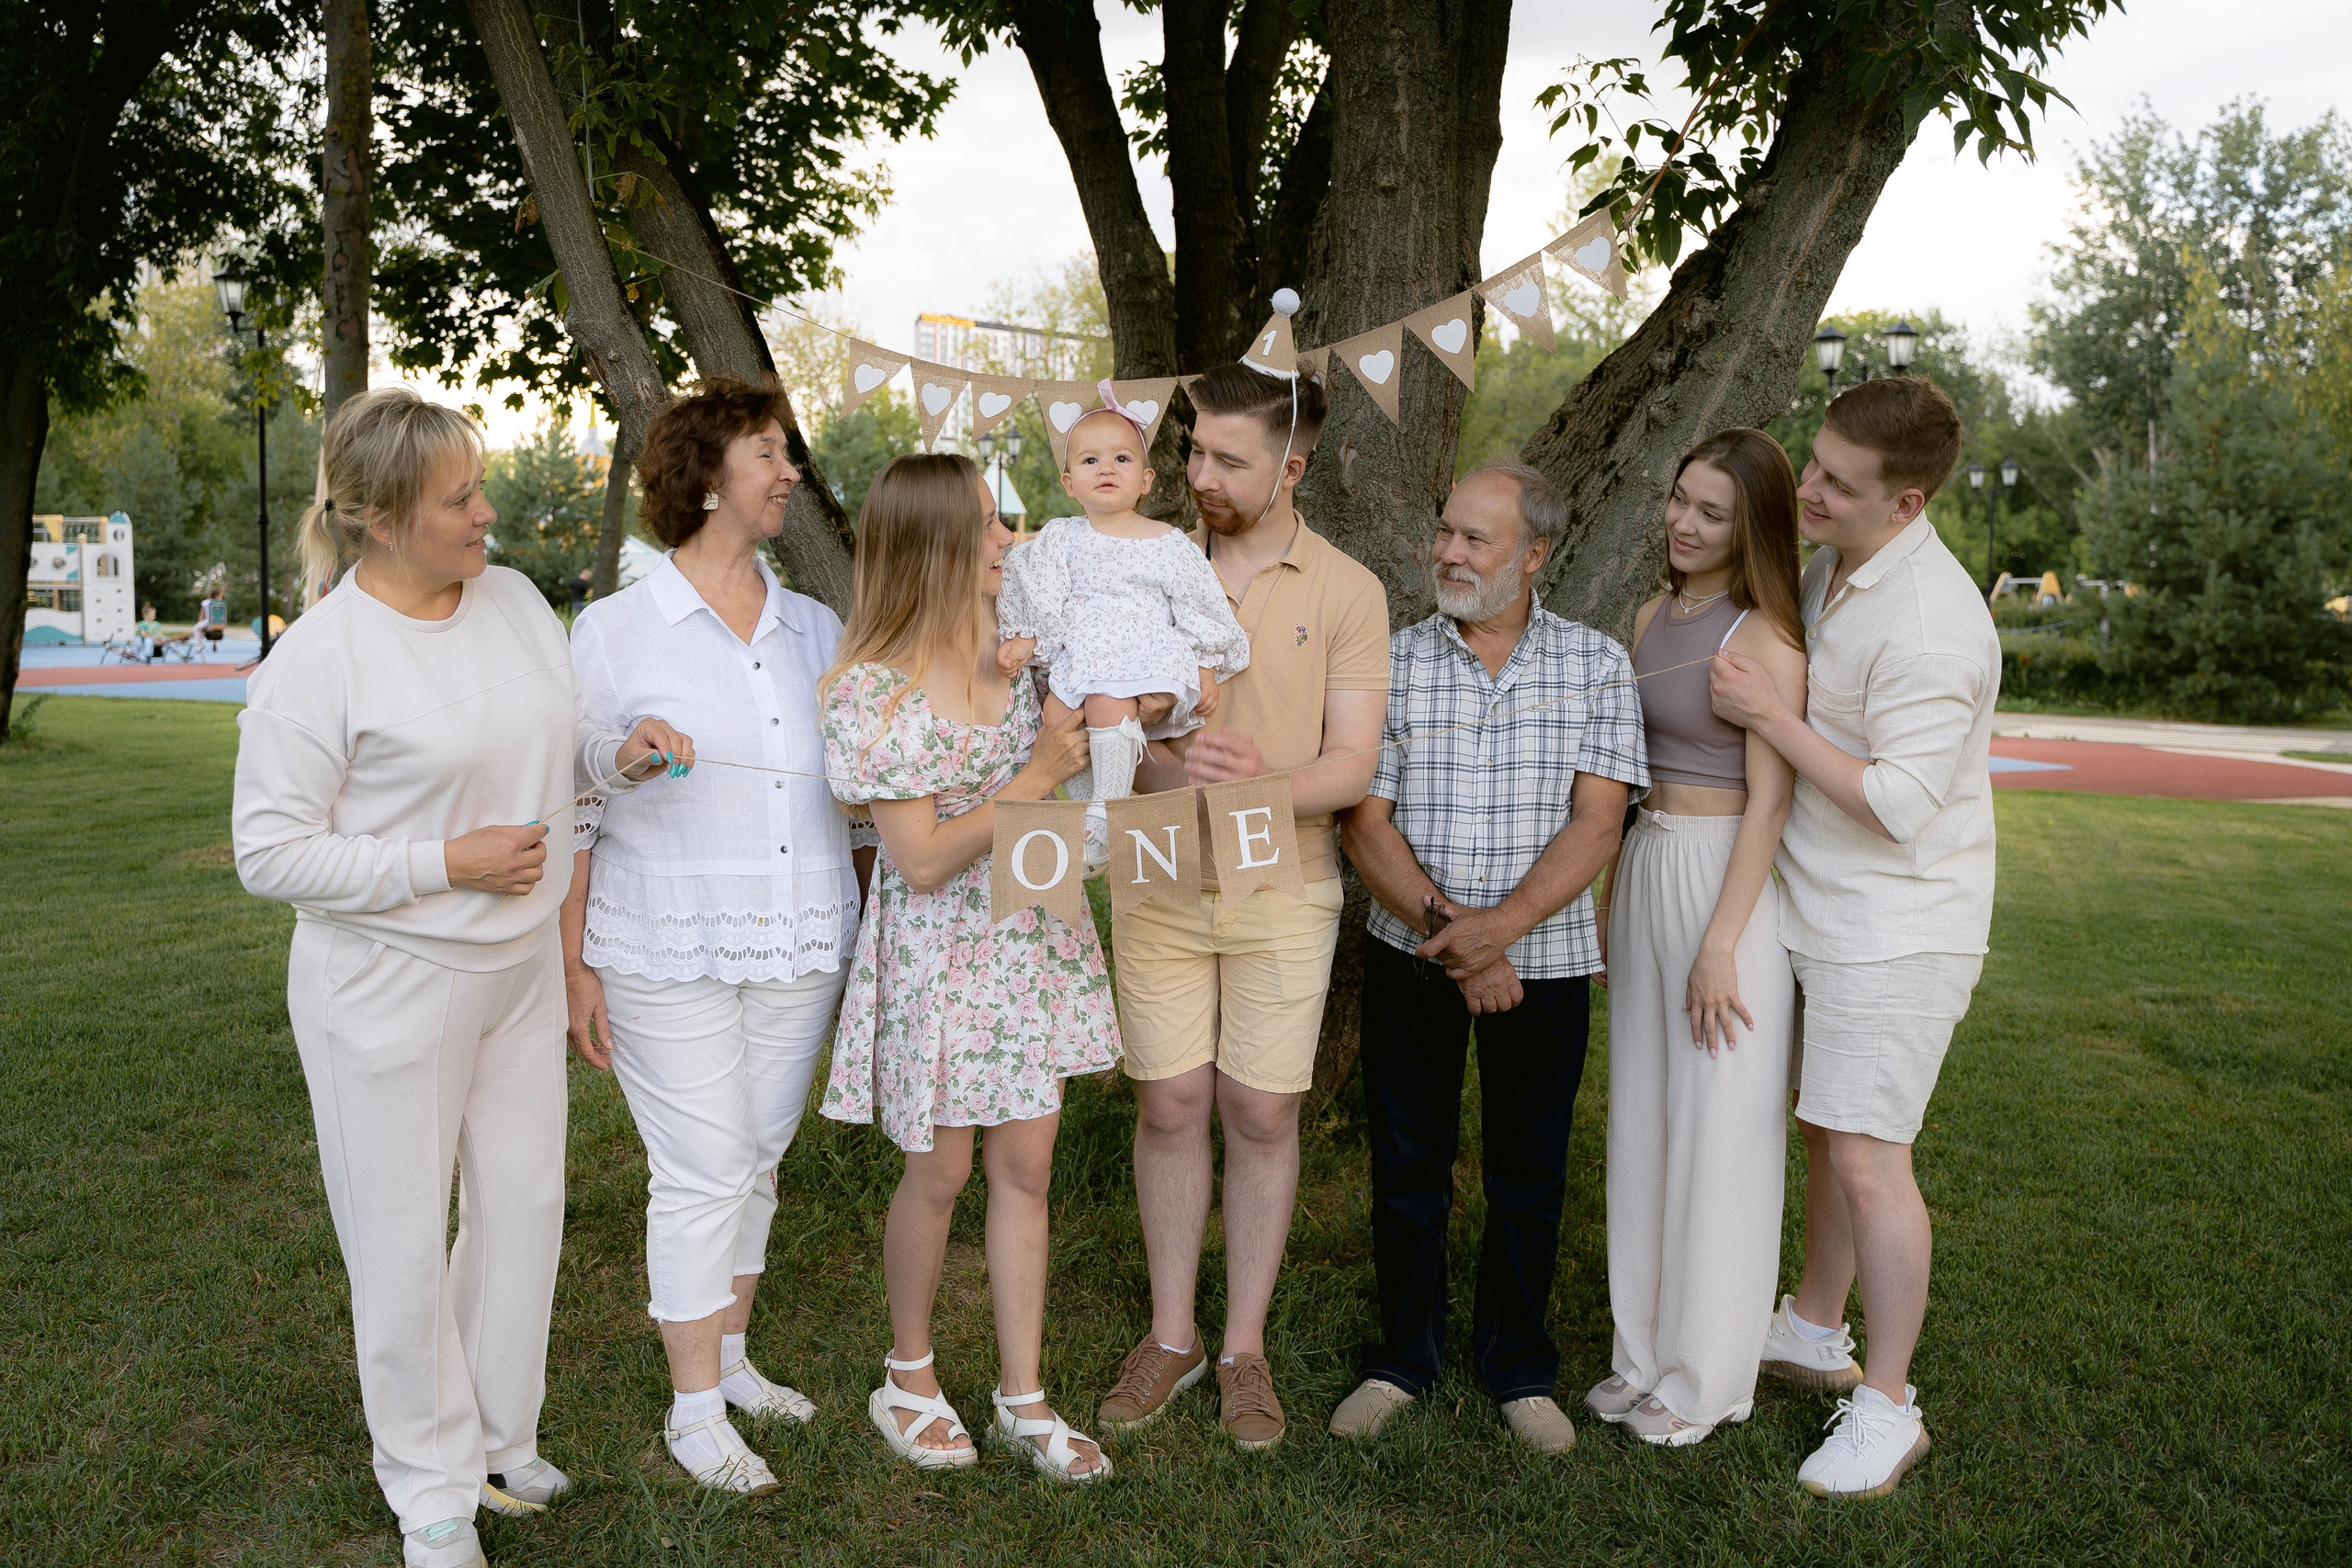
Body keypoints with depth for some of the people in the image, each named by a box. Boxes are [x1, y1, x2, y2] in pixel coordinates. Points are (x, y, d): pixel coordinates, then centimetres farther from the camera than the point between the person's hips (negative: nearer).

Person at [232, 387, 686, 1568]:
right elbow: (270, 851, -15)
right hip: (386, 989, -6)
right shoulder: (319, 660, -18)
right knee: (404, 1247, 6)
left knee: (523, 1207, 16)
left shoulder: (516, 601, 2)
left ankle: (499, 1447, 37)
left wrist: (617, 753, -5)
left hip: (518, 968, 6)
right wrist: (445, 865, -20)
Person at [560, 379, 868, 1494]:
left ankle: (729, 1358, 32)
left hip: (799, 944, 4)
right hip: (669, 953, -4)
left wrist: (861, 936, 8)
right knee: (701, 1174, 0)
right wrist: (573, 963, -7)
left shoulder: (816, 630, 8)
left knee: (757, 1161, 14)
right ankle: (695, 1410, 16)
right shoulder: (616, 632, -5)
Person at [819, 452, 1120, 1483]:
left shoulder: (1010, 642, 1)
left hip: (1033, 933, 6)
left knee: (1025, 1165, 10)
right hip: (939, 947, -5)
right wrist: (1036, 780, -19)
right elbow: (924, 861, -19)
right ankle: (908, 1378, 32)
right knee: (942, 1166, 9)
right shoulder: (870, 693, -18)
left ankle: (1024, 1397, 23)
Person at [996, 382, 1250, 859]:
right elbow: (1040, 604, 13)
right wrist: (1023, 642, -3)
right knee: (1054, 712, -24)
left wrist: (1206, 669, 3)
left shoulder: (1167, 543, 5)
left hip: (1150, 663, -4)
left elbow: (1199, 611, 7)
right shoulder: (1061, 539, 13)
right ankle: (1092, 805, -10)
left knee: (1107, 703, -33)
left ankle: (1104, 818, -24)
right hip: (1079, 666, 4)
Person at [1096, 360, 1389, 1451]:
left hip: (1283, 891, -1)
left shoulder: (1346, 592, -3)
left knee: (1262, 1117, 6)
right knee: (1169, 1107, 8)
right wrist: (1178, 774, -23)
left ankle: (1244, 1349, 22)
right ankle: (1171, 1335, 24)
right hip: (1160, 884, 2)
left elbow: (1351, 764, -8)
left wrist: (1262, 788, -28)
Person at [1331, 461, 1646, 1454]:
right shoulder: (1392, 662, 0)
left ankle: (1520, 1368, 28)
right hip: (1410, 956, 1)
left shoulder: (1596, 665, -1)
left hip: (1543, 959, 0)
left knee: (1529, 1174, 10)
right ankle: (1401, 1359, 27)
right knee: (1407, 1164, 9)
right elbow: (1365, 821, -4)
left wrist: (1499, 926, -20)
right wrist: (1444, 923, -17)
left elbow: (1596, 823, -8)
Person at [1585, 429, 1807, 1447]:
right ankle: (1646, 1352, 28)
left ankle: (1706, 1379, 18)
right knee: (1644, 1122, 14)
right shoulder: (1653, 618, 11)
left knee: (1720, 1133, 3)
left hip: (1727, 880, -8)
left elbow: (1768, 802, -16)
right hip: (1643, 872, 8)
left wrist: (1720, 944, -18)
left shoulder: (1764, 639, -13)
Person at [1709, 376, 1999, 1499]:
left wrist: (1768, 715, -21)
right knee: (1826, 1128, 19)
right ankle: (1815, 1331, 36)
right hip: (1824, 908, 9)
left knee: (1867, 1156, -6)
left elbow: (1899, 806, -24)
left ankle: (1887, 1409, 8)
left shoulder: (1931, 624, -24)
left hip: (1897, 930, -9)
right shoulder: (1828, 571, 6)